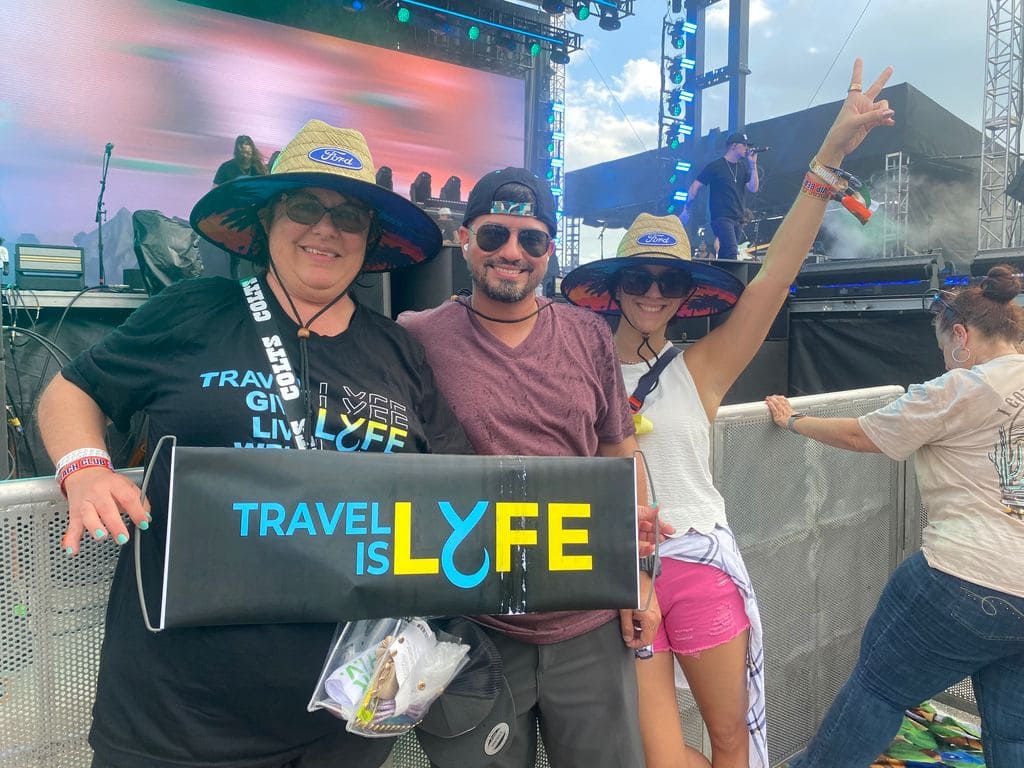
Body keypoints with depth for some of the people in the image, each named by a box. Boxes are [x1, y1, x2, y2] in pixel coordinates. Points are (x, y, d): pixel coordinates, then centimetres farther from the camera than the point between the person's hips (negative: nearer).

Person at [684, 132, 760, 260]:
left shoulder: (743, 167, 15)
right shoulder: (715, 166, -3)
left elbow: (753, 188, 6)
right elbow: (695, 187, -2)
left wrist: (753, 165, 0)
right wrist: (686, 210, -3)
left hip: (738, 220, 6)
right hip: (721, 217, -6)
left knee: (725, 258, 6)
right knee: (732, 254, -21)